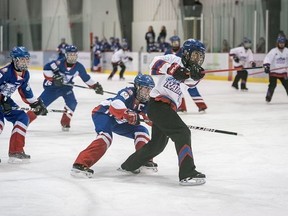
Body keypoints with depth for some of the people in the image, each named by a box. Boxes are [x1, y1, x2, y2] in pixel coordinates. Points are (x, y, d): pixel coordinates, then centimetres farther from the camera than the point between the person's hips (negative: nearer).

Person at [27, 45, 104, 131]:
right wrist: (53, 77, -32)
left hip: (66, 86, 3)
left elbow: (86, 78, 5)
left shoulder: (79, 67, -8)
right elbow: (46, 68, -24)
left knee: (72, 103, -19)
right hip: (53, 86, -3)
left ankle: (65, 122, 0)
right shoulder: (60, 63, -21)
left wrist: (95, 86, 4)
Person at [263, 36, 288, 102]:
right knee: (272, 85, -13)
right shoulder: (273, 51, -11)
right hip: (273, 72, -4)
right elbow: (267, 58, -20)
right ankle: (268, 97, -3)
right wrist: (266, 65, -34)